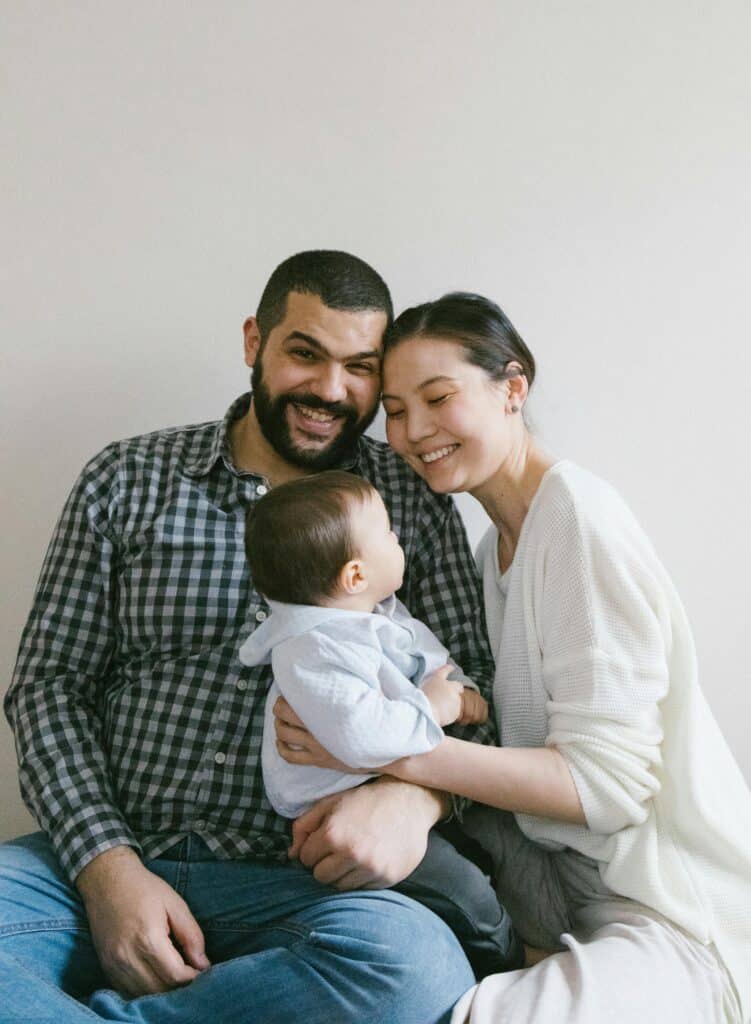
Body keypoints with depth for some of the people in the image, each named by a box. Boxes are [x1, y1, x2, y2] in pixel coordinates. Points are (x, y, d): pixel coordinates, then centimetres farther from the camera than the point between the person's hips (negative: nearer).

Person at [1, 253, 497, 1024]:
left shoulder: (414, 505, 7)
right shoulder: (127, 482, 7)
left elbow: (471, 686, 4)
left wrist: (417, 795, -19)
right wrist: (107, 867, -10)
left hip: (289, 885, 2)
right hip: (104, 863, 0)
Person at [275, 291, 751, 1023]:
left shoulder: (578, 514, -16)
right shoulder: (498, 542, 11)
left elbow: (609, 778, -20)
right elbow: (514, 725, 4)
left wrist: (399, 749, -28)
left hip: (676, 920, -8)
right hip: (559, 869, 8)